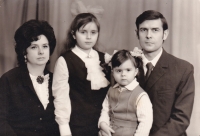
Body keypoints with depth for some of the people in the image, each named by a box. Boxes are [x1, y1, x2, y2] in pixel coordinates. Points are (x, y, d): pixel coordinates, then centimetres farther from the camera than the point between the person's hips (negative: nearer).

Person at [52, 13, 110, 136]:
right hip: (77, 125, -4)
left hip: (102, 123, 4)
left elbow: (109, 91, 13)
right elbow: (60, 96, -7)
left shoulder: (103, 58, 7)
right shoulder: (64, 61, -6)